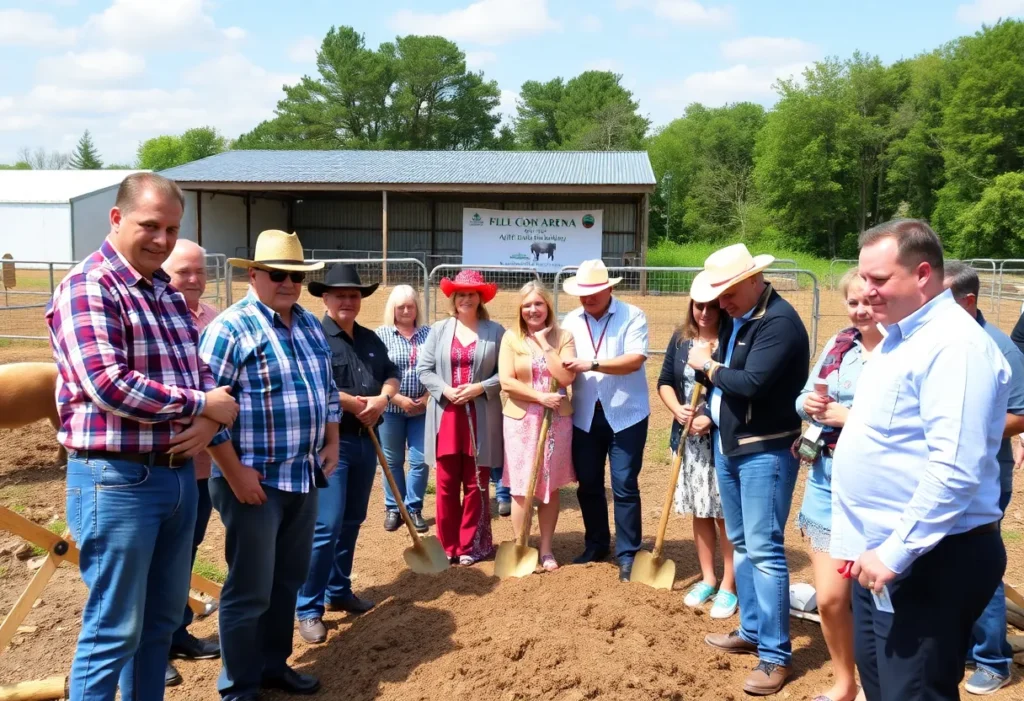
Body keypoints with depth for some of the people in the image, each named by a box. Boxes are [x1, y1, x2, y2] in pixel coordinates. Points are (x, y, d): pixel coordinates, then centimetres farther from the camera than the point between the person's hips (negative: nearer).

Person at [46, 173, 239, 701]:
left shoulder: (168, 292, 13)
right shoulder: (87, 288, -12)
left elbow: (200, 372, 13)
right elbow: (108, 384, -24)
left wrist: (209, 421, -9)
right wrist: (201, 406, -15)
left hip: (179, 473, 8)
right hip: (117, 479, -8)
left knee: (163, 617, 18)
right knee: (113, 630, 1)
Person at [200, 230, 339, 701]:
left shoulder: (310, 325, 11)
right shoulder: (230, 328, -13)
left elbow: (327, 389, 21)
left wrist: (330, 444, 13)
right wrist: (235, 472, -19)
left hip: (305, 477, 8)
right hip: (254, 480, -7)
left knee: (289, 579, 18)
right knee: (249, 590, 2)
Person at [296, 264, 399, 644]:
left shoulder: (371, 339, 13)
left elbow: (391, 375, 15)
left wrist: (382, 398, -8)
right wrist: (358, 403, -15)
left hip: (366, 441, 8)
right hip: (331, 441, -7)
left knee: (352, 522, 15)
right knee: (326, 526, -9)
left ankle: (338, 591, 29)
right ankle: (308, 608, 1)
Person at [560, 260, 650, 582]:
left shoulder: (632, 316, -8)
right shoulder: (572, 321, 6)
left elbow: (634, 360, -20)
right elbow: (562, 362, 5)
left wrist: (592, 365, -26)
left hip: (626, 415, -4)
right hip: (585, 416, 4)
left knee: (625, 487, 0)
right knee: (588, 485, 13)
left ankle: (628, 554, 12)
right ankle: (596, 545, 30)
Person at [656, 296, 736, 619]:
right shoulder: (680, 339, 7)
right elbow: (665, 382, 12)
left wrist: (713, 419, -21)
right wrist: (677, 409, -6)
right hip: (689, 439, 6)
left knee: (725, 512, 1)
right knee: (699, 511, 14)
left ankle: (729, 586, 14)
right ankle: (707, 578, 28)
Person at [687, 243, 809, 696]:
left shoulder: (779, 321, -18)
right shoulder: (735, 317, 10)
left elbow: (750, 383, -28)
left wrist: (707, 366, -12)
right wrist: (708, 412, 2)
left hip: (766, 451, -9)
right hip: (727, 446, 9)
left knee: (764, 550, -7)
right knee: (741, 545, 17)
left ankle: (775, 655, 2)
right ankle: (750, 632, 30)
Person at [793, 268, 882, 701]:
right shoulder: (839, 344, 7)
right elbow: (803, 399, 16)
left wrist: (850, 418, -20)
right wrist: (809, 405, -6)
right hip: (826, 479, 6)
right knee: (829, 597, 12)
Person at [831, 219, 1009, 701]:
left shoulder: (954, 345, -20)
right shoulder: (900, 335, 12)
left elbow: (954, 472, -28)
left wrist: (895, 554, -25)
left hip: (931, 562, -10)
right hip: (879, 553, 10)